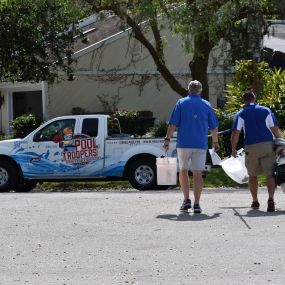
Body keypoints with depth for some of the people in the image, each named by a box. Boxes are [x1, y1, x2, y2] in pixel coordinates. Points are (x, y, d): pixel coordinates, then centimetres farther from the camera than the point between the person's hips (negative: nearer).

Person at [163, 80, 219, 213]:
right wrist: (215, 142, 24)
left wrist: (167, 139, 0)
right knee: (197, 173, 2)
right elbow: (213, 127, 11)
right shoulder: (206, 105, 7)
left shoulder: (181, 103, 3)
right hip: (200, 144, 1)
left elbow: (173, 124, -4)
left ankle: (186, 200, 8)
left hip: (184, 143, -1)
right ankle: (196, 204, -5)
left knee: (183, 171, 15)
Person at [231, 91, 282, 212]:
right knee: (270, 174, -4)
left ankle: (255, 201, 23)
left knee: (252, 175, 15)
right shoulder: (266, 111, 7)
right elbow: (275, 129, 2)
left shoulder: (241, 114, 5)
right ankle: (271, 198, -23)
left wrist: (233, 148, 4)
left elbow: (235, 133, -3)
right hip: (268, 145, 0)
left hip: (251, 148, 0)